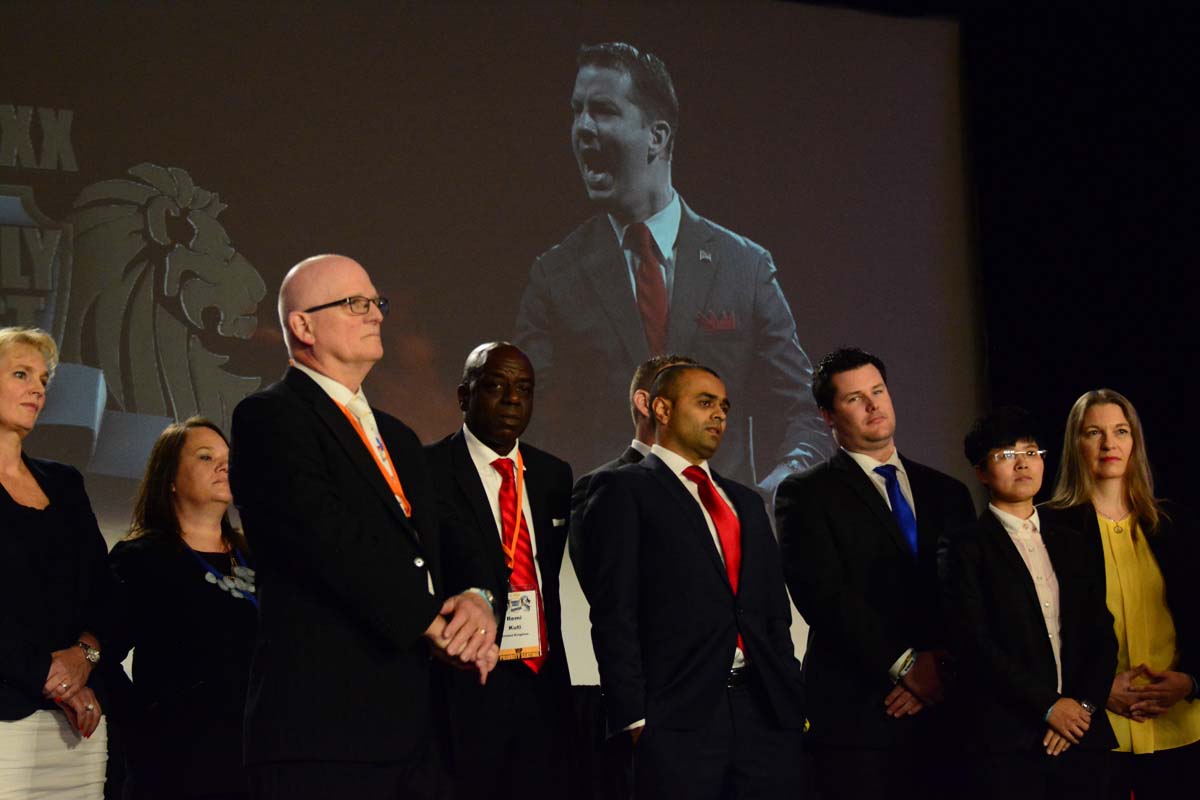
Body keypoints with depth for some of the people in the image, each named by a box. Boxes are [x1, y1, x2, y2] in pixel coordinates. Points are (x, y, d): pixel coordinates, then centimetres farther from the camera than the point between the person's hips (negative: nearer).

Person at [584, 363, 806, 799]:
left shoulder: (746, 501, 23)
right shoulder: (622, 489, 3)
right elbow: (614, 612, -5)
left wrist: (795, 701, 10)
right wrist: (635, 718, -13)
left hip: (766, 713, 6)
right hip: (679, 717, -5)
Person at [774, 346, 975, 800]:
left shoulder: (947, 493, 17)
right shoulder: (805, 495, 3)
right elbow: (825, 594, -9)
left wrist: (942, 665, -8)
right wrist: (905, 665, -13)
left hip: (945, 710, 4)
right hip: (855, 714, -4)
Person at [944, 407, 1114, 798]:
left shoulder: (1070, 544, 17)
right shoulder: (968, 548, 0)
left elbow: (1102, 632, 11)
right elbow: (974, 644, -8)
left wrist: (1085, 705, -4)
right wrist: (1048, 706, -11)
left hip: (1082, 736, 5)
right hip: (1007, 741, -4)